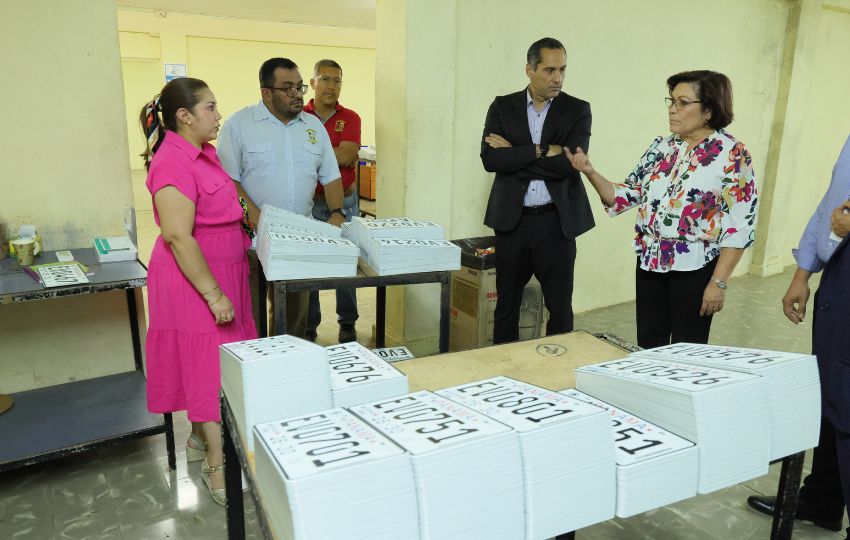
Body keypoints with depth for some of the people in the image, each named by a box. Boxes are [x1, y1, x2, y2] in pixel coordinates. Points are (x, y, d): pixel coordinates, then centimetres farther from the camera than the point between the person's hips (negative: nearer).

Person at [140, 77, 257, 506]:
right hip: (195, 278, -9)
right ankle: (217, 467, 9)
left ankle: (200, 437, 34)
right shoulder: (173, 162, -20)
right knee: (210, 365, -3)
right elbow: (177, 236, -25)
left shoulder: (203, 153, 9)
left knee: (209, 360, 17)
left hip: (222, 272, 9)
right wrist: (213, 294, -25)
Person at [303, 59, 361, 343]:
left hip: (344, 201, 0)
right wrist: (337, 156, -12)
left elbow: (347, 155, -12)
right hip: (309, 201, 0)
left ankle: (347, 323, 22)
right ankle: (308, 325, 19)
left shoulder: (350, 118, 3)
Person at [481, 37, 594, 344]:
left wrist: (514, 154, -11)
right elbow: (490, 159, -10)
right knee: (507, 303, 11)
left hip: (556, 221, -1)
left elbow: (569, 163, -15)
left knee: (560, 306, 7)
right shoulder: (503, 107, 4)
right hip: (512, 219, 1)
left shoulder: (577, 110, 1)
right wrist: (539, 151, -16)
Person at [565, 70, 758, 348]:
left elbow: (740, 226, -12)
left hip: (695, 269, -5)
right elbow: (626, 196, 8)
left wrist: (718, 282, -15)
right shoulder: (661, 147, 7)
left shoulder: (731, 154, -9)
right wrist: (590, 172, -8)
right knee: (647, 350, 12)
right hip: (650, 263, 5)